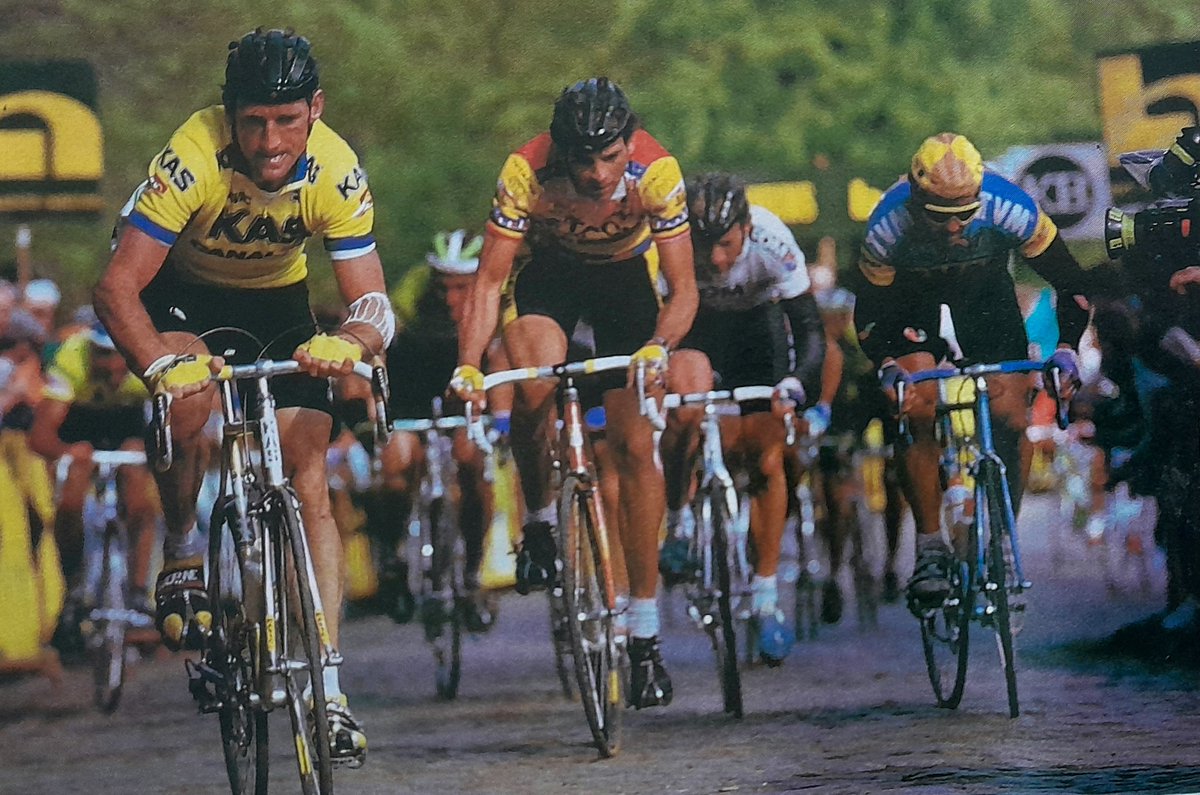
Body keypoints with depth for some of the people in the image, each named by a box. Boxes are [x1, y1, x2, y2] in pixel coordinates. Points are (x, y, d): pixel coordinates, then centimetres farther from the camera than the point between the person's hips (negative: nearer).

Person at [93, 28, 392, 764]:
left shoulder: (338, 175, -27)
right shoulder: (195, 157, -34)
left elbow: (374, 304, -25)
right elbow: (117, 286, -34)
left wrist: (350, 342, -49)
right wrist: (162, 364, -52)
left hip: (277, 302, 2)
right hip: (183, 293, -2)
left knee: (309, 482, -11)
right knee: (190, 394, -34)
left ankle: (328, 688, -9)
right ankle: (183, 554, -7)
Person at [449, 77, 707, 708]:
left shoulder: (657, 173, -32)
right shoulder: (527, 172, -32)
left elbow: (683, 291, -27)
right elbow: (489, 280, -27)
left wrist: (658, 347, -47)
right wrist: (468, 366, -41)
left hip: (626, 272, 0)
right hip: (549, 269, 0)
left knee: (634, 443, -8)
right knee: (534, 390, -31)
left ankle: (644, 634, -1)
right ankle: (539, 520, -2)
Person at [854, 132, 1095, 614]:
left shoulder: (1009, 208, -35)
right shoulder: (889, 226, -34)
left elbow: (1072, 282, -23)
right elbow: (868, 312, -22)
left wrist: (1066, 348, -36)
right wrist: (887, 368, -40)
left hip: (987, 296, 1)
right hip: (913, 302, -1)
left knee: (1010, 420, -13)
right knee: (920, 412, -21)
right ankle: (929, 548, -13)